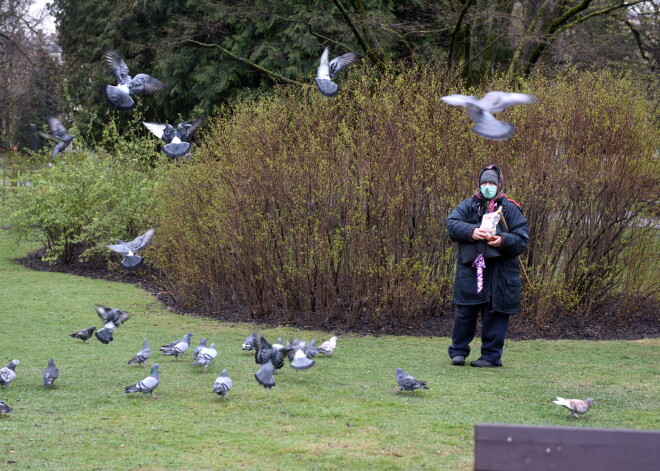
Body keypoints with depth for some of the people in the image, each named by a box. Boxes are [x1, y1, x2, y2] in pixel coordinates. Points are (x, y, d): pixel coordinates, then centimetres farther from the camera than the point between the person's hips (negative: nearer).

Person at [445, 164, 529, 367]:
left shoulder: (509, 208, 4)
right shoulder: (469, 205, 9)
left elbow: (522, 238, 0)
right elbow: (452, 223, -4)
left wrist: (504, 241, -19)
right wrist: (471, 232, -21)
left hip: (499, 272, -1)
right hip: (470, 269, 1)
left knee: (495, 313, 1)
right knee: (465, 312, 4)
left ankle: (491, 355, 10)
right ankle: (458, 351, 17)